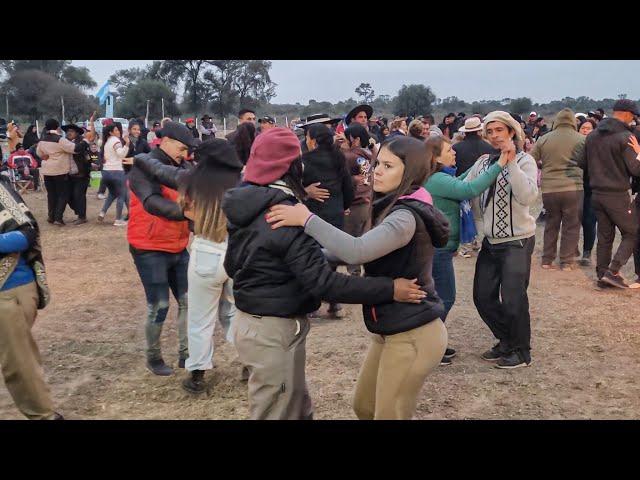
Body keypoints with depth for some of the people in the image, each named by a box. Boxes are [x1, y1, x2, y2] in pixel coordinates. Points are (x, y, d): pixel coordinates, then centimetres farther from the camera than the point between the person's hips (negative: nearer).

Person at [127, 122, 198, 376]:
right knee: (159, 306, 0)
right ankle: (153, 357, 20)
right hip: (150, 250, -7)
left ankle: (185, 354, 22)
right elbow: (152, 203, -32)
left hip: (179, 248, 7)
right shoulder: (144, 167, -16)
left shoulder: (183, 167, 5)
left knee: (188, 300, 9)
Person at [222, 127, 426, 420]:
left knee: (298, 408, 21)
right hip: (275, 331, -9)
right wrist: (388, 289, -26)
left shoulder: (245, 206, 4)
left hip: (249, 320, 9)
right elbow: (321, 282, -28)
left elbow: (232, 265, 16)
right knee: (279, 413, 6)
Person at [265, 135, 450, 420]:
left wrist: (307, 219, -29)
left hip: (412, 337, -10)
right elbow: (368, 252, 12)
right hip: (391, 330, 10)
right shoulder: (396, 208, 9)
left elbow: (357, 251, -36)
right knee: (364, 407, 20)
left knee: (388, 414, 5)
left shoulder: (406, 216, -23)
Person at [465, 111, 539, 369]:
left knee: (512, 299, -5)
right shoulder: (483, 162, 5)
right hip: (491, 241, 6)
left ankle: (521, 351, 17)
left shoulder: (524, 160, -10)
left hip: (517, 241, -6)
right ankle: (507, 342, 31)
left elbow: (528, 197, -26)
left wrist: (511, 162, -29)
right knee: (483, 297, 10)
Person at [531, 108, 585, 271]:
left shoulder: (543, 139, 3)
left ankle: (547, 260, 16)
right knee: (571, 226, 7)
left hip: (549, 189, 2)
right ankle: (566, 262, 9)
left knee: (551, 224, 15)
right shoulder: (581, 139, -2)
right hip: (574, 188, -2)